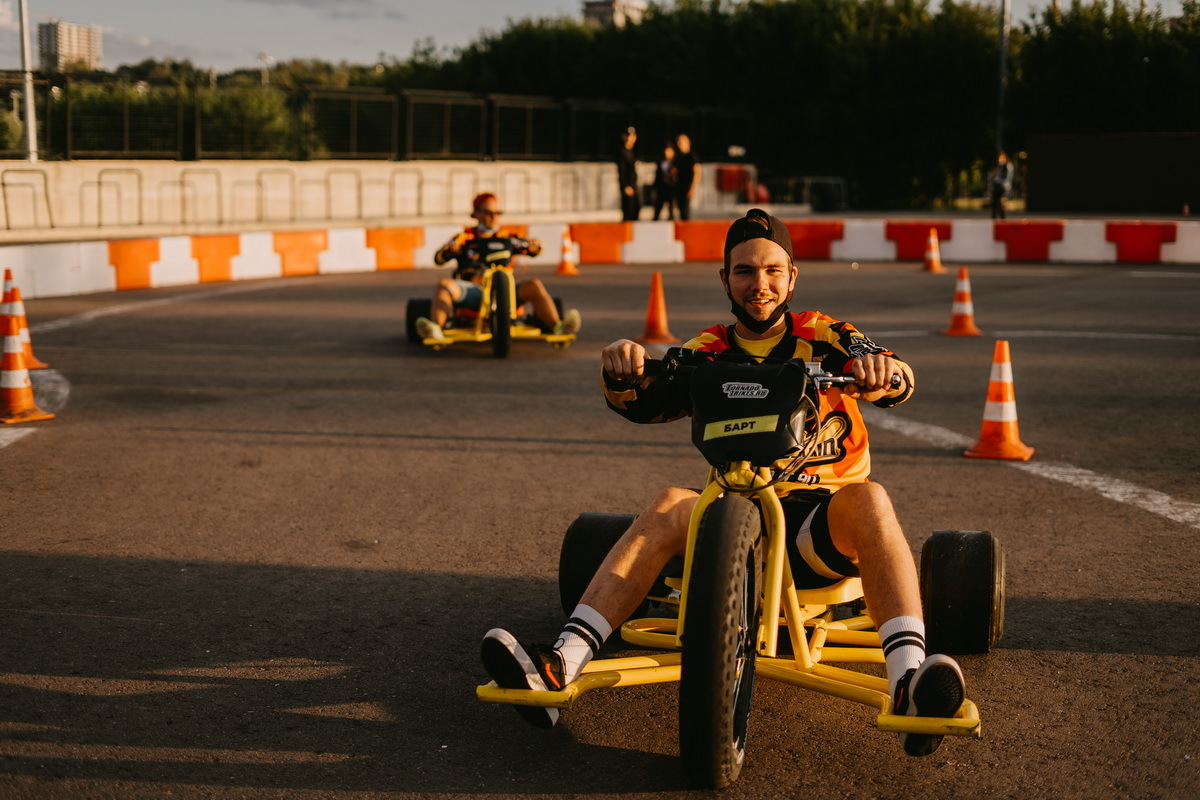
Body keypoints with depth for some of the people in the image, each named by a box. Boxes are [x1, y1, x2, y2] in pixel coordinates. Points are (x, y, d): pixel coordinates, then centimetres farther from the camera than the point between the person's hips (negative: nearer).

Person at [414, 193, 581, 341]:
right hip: (473, 291, -1)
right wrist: (449, 250, -20)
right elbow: (439, 259, 3)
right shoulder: (465, 238, 14)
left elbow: (532, 249, 13)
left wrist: (534, 245, -12)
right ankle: (436, 328, -52)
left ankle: (556, 326, -37)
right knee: (444, 284, -29)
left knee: (534, 285, -23)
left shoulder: (505, 238, 19)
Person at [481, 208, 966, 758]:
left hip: (820, 527, -1)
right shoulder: (710, 353, 8)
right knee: (670, 505, -27)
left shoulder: (820, 337, 4)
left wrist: (883, 371, -39)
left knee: (867, 497, -33)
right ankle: (559, 669, -39)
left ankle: (908, 683, -50)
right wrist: (623, 374, -32)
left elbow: (893, 382, -14)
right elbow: (645, 403, -9)